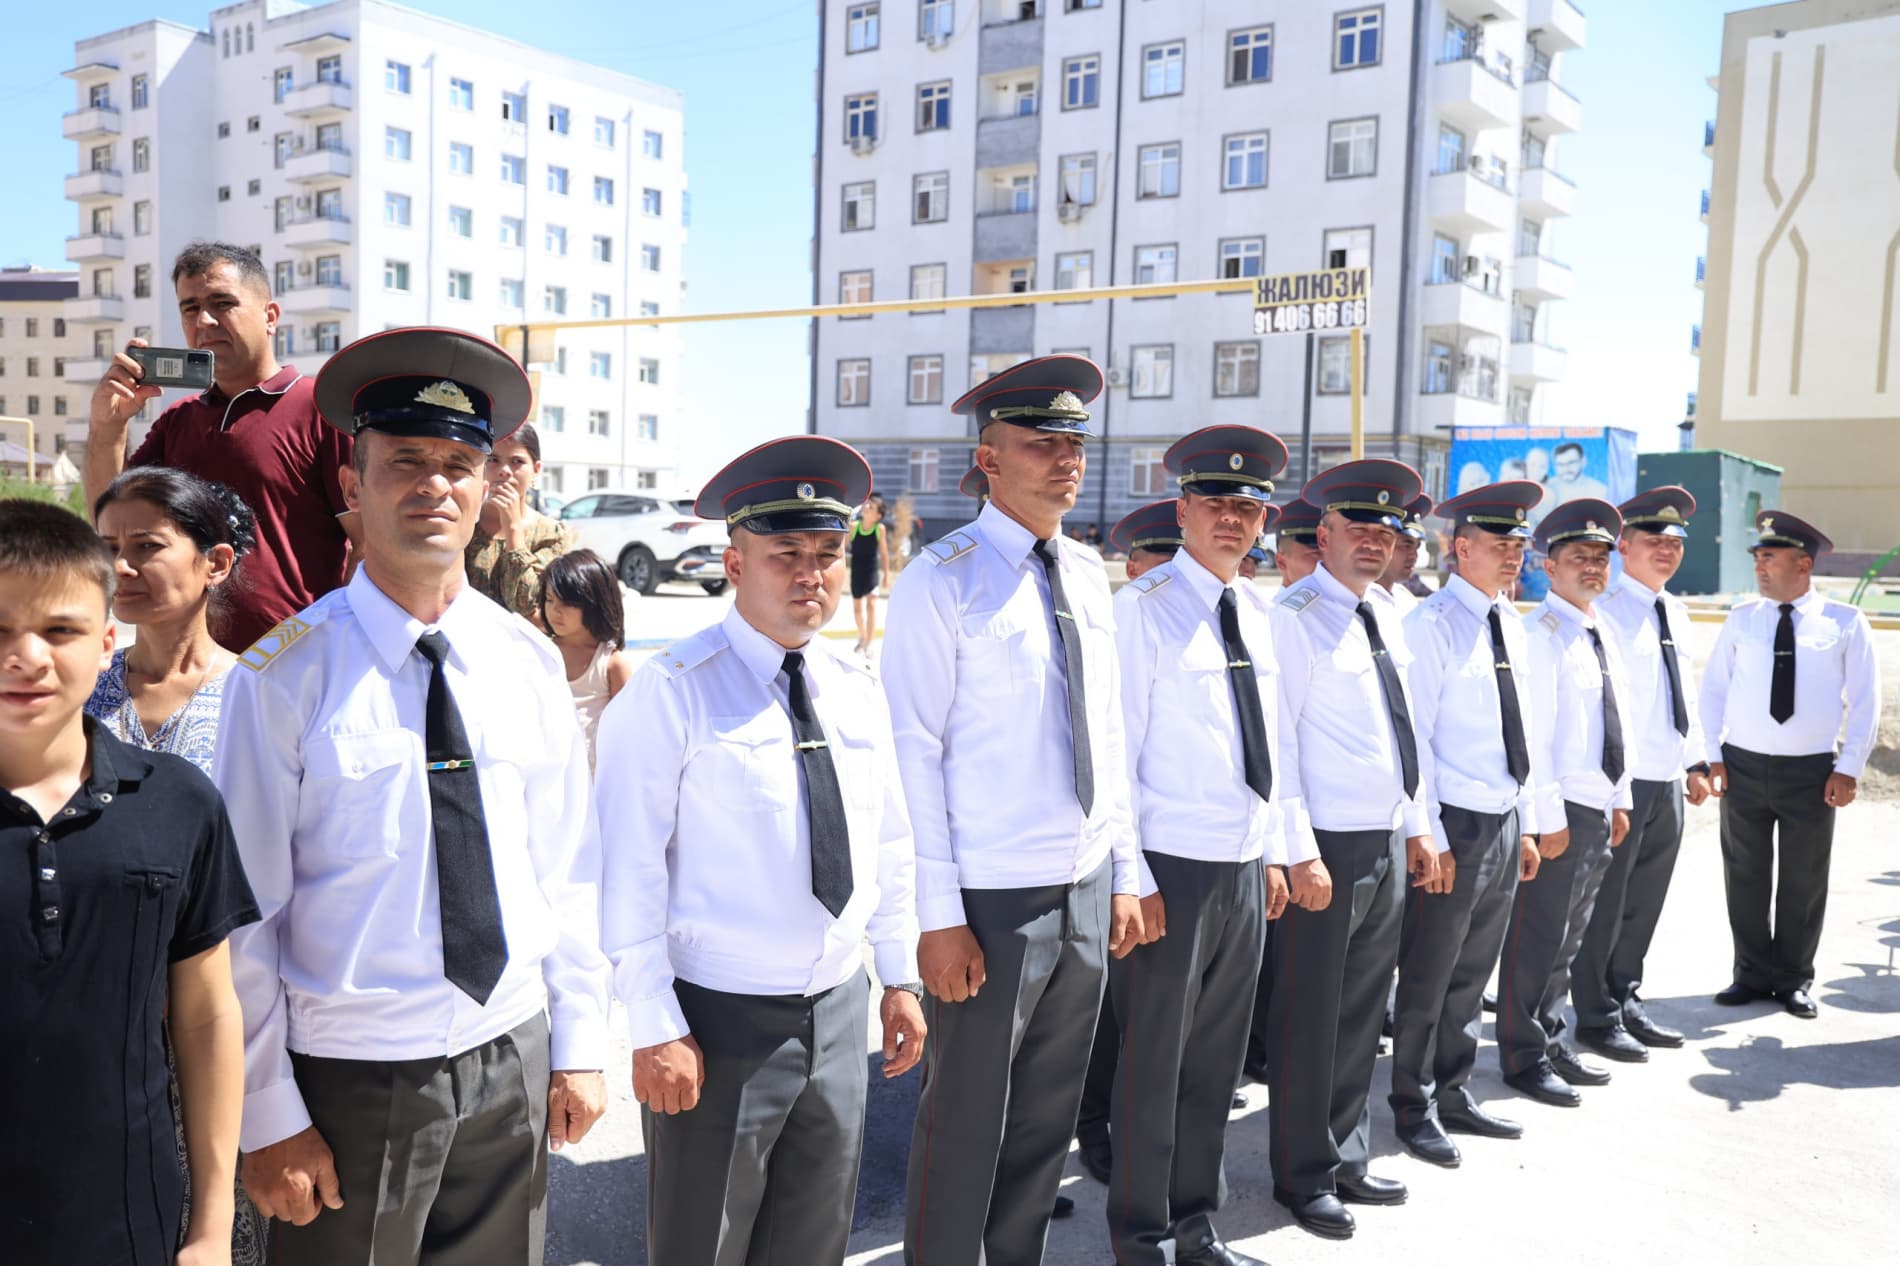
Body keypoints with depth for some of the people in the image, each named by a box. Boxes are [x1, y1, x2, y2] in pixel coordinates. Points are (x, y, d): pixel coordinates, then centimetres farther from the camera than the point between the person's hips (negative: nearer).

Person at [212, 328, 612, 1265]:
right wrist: (268, 1118, -6)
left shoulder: (529, 661, -1)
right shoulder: (286, 674, -12)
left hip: (515, 1059, 4)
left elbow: (568, 869, 4)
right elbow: (246, 915, -9)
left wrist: (578, 1046, 5)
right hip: (353, 1078, -3)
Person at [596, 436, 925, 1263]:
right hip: (719, 1018, -5)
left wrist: (900, 978, 12)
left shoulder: (857, 690, 5)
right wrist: (656, 1029, -16)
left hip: (839, 1011, 6)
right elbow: (629, 870, -16)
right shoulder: (671, 692, -15)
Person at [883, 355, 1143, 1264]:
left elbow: (1108, 733, 13)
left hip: (1086, 895, 6)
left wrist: (1123, 873, 11)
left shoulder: (1087, 574, 8)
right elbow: (914, 753, -14)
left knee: (1047, 1119, 19)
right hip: (991, 900, -6)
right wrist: (939, 915, -16)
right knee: (965, 1128, 7)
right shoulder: (942, 581, -11)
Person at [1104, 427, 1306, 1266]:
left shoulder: (1258, 613, 10)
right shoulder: (1141, 609, -11)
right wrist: (1131, 879, -15)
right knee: (1153, 1064, 6)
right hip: (1172, 872, -6)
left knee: (1216, 1063, 17)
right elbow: (1115, 757, -13)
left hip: (1247, 871, 7)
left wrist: (1287, 849, 16)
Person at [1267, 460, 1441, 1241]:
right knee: (1308, 1020, 4)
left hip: (1390, 842, 8)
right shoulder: (1293, 617, -12)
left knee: (1362, 1013, 17)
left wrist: (1419, 826, 15)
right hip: (1326, 847, -8)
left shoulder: (1387, 614, 12)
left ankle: (1348, 1160, 32)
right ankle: (1304, 1178, 20)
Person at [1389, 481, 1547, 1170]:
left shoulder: (1510, 623, 12)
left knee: (1472, 974, 17)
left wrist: (1527, 824, 14)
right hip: (1455, 824, -8)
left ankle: (1454, 1096, 31)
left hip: (1505, 823, 8)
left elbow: (1519, 729, 16)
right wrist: (1430, 838, -16)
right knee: (1427, 979, 4)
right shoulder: (1432, 624, -13)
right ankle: (1413, 1109, 17)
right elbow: (1413, 737, -15)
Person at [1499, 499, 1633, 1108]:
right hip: (1558, 808, -9)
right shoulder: (1541, 632, -13)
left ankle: (1551, 1040, 30)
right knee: (1537, 935, 0)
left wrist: (1620, 799, 15)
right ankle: (1523, 1057, 12)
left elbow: (1616, 721, 19)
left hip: (1598, 807, 9)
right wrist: (1548, 815, -19)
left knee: (1568, 935, 18)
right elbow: (1532, 731, -18)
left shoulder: (1601, 634, 14)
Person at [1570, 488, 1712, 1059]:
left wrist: (1695, 762, 17)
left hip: (1668, 782, 8)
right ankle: (1595, 1017, 15)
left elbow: (1685, 691, 20)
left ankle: (1625, 1001, 31)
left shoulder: (1676, 612, 13)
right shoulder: (1606, 612, -12)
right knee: (1604, 903, 3)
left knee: (1644, 903, 17)